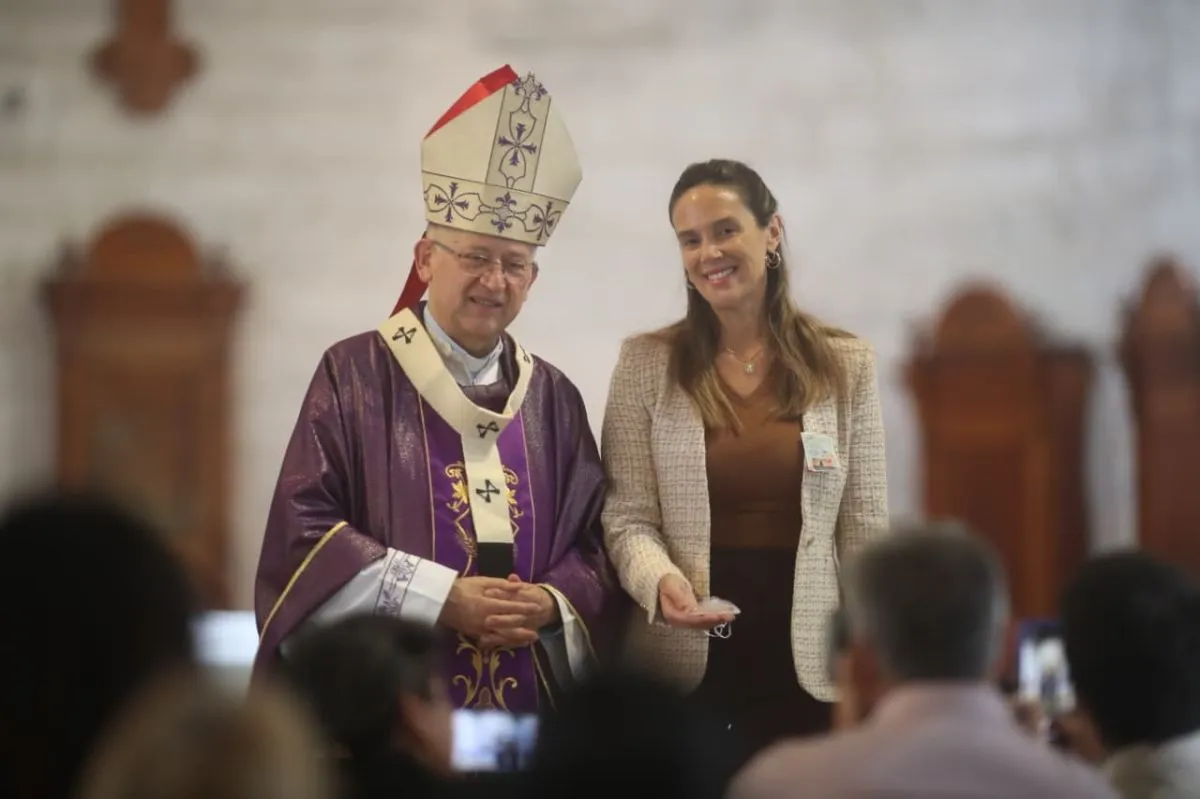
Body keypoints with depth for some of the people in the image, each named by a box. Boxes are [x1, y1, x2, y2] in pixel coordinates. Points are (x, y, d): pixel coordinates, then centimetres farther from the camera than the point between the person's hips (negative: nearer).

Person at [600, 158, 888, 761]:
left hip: (805, 661, 1)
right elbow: (627, 515, -3)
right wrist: (660, 580, -24)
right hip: (680, 665, -1)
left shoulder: (845, 366, 4)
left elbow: (864, 532, 4)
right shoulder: (646, 363, 1)